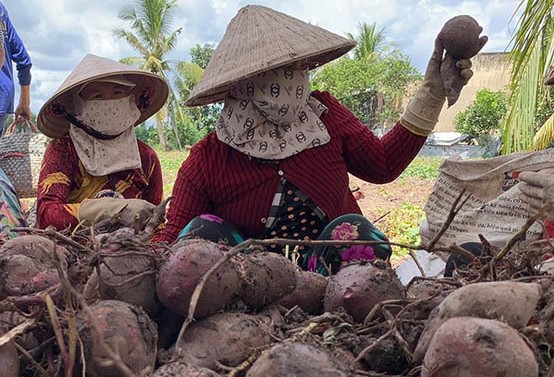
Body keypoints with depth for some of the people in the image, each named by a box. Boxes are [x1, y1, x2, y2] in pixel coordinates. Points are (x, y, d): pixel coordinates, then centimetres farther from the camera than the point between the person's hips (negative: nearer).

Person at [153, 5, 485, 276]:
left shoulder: (326, 114, -3)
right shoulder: (207, 162, -12)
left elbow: (382, 163, 6)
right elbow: (173, 240, -8)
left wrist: (432, 94, 1)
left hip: (326, 266, 2)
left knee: (356, 232, -29)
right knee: (204, 232, -25)